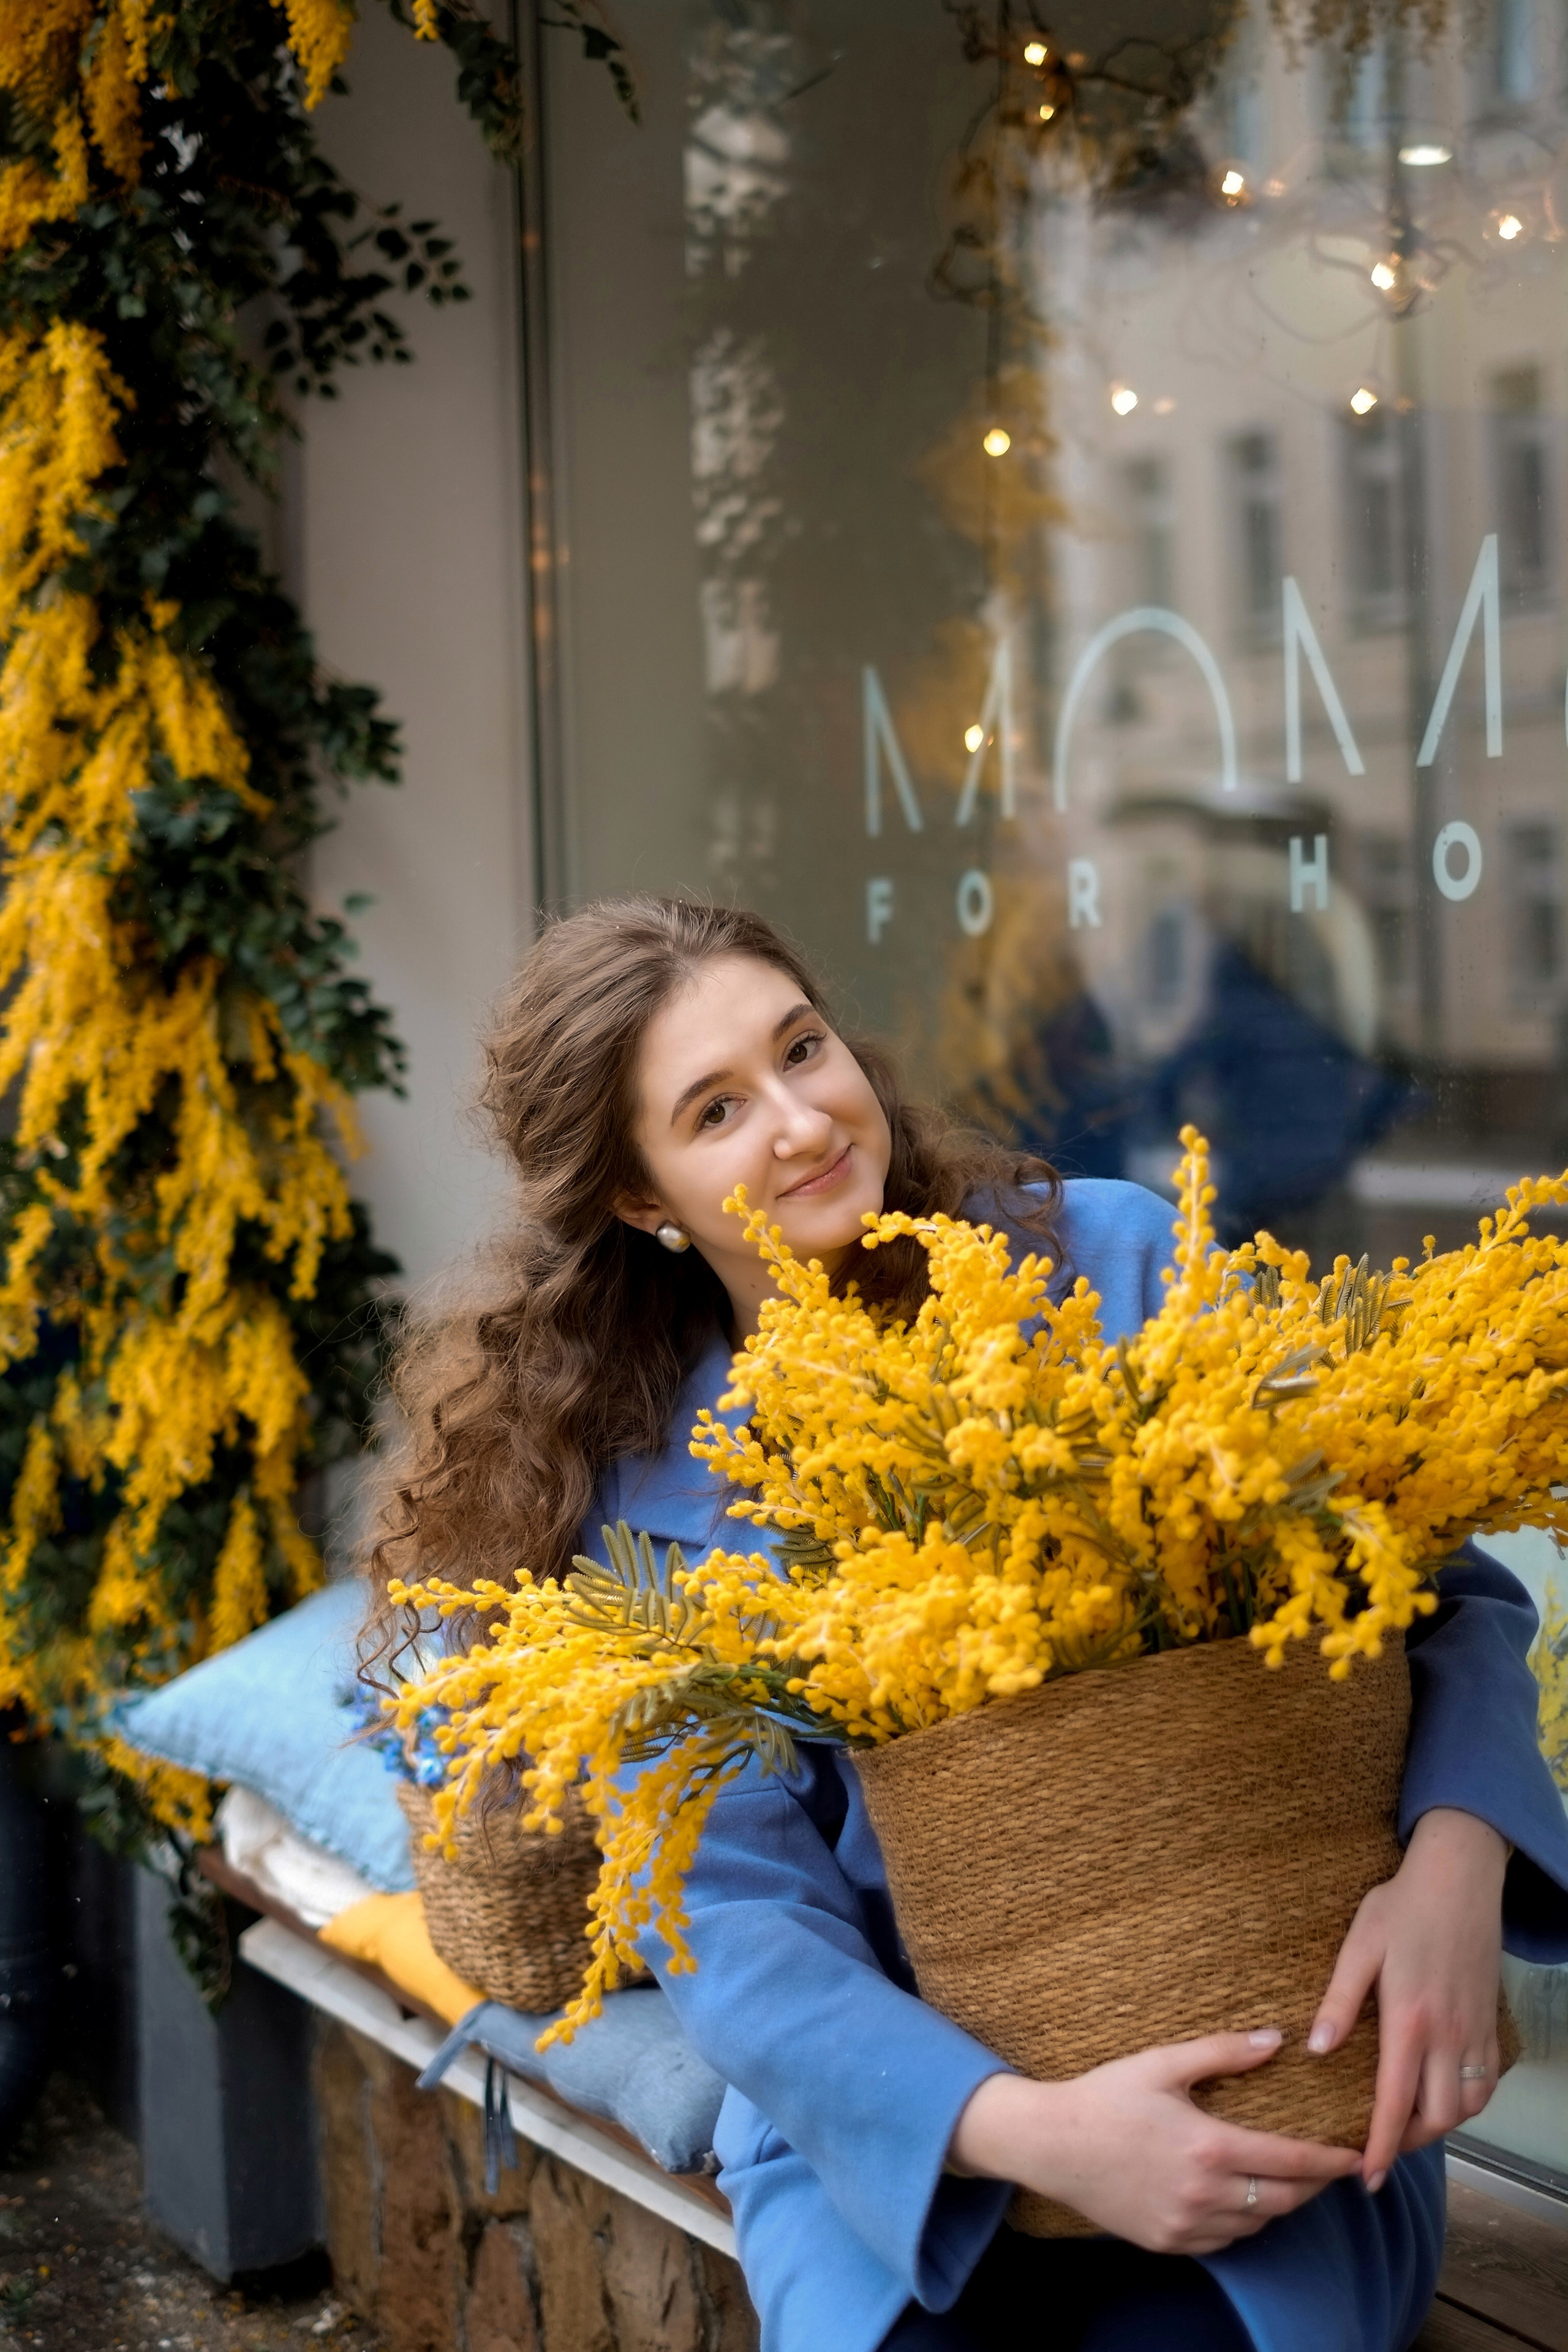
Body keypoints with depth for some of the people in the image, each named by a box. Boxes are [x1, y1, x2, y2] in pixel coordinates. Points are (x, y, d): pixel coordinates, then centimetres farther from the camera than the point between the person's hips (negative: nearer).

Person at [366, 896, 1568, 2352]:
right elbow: (733, 1919, -8)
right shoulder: (650, 1503, -2)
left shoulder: (1115, 1262, -4)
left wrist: (1450, 1864, -23)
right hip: (893, 2107, 0)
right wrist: (1026, 2130, -25)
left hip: (1266, 2086, 0)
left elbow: (1444, 1586, -2)